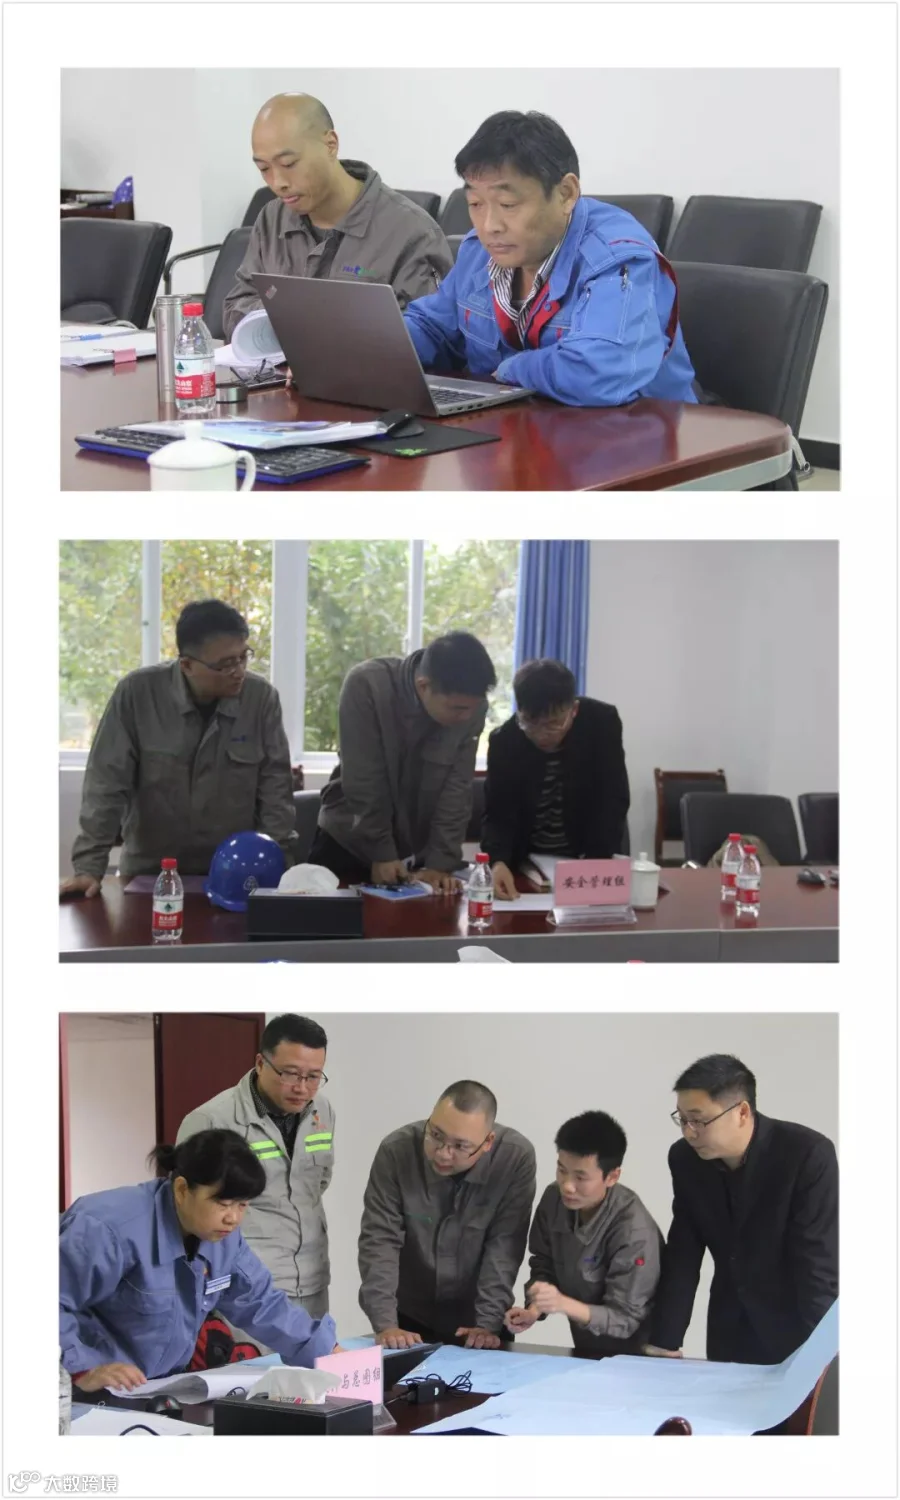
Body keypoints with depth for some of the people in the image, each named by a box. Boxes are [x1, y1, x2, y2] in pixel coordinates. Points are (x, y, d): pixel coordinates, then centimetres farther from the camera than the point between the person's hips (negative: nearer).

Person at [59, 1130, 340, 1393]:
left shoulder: (222, 1235, -1)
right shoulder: (111, 1229, -25)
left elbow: (261, 1303, 9)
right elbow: (54, 1302, -25)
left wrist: (328, 1353, 2)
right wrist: (83, 1371, -32)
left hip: (158, 1390, 6)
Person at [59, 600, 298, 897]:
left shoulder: (262, 698, -5)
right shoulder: (137, 693, -9)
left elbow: (274, 789, -2)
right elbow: (108, 782, -8)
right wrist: (89, 867, -14)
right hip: (149, 873, 0)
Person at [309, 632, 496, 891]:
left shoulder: (471, 706, -16)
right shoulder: (366, 686, -25)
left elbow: (457, 788, -12)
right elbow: (363, 782, -22)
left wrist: (441, 862, -16)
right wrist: (381, 853, -19)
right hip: (348, 840, -2)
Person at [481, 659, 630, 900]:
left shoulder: (602, 723, -16)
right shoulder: (503, 741, -13)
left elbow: (612, 800, -17)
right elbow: (498, 813, -15)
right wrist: (499, 862, -36)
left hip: (589, 859, -1)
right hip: (526, 861, 1)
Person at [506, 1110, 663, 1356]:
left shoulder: (633, 1231, -24)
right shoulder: (554, 1199, -8)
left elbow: (625, 1320, -21)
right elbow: (544, 1267, 5)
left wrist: (564, 1304, -34)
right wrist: (534, 1310, -13)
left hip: (632, 1356, -4)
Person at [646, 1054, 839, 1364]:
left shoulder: (807, 1155, -23)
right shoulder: (685, 1159, -7)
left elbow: (820, 1266, -24)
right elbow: (682, 1256, -2)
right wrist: (663, 1342, -8)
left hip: (797, 1332, -4)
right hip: (730, 1330, 5)